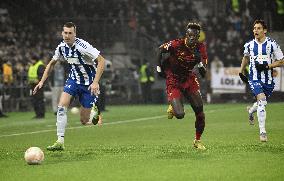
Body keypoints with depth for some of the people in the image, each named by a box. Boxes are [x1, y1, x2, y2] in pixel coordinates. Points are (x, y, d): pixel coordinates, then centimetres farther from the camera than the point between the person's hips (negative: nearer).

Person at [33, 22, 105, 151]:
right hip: (73, 80, 5)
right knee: (61, 106, -18)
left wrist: (95, 82, -29)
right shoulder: (61, 47, -5)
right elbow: (51, 63, 13)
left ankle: (94, 115, 35)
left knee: (84, 121, -2)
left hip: (89, 83, -5)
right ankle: (60, 142, -15)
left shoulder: (82, 46, -25)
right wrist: (42, 81, 7)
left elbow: (101, 61, -22)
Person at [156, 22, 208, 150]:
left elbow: (203, 74, -11)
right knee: (179, 115, -16)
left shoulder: (200, 48, -10)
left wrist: (200, 60, -28)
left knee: (199, 110, -8)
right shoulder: (176, 44, -22)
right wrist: (159, 67, -3)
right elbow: (161, 49, -1)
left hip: (189, 79, 4)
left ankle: (197, 141, 11)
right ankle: (173, 107, 23)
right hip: (174, 82, -4)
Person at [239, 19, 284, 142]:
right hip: (254, 79, -1)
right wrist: (241, 72, 21)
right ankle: (262, 131, -19)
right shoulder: (249, 45, 1)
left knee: (262, 103, 16)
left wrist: (267, 66, -15)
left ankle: (251, 111, 53)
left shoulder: (272, 44, -7)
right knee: (262, 100, -21)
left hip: (268, 79, 1)